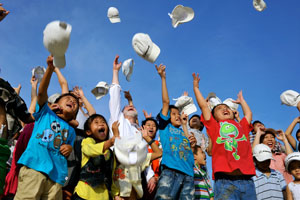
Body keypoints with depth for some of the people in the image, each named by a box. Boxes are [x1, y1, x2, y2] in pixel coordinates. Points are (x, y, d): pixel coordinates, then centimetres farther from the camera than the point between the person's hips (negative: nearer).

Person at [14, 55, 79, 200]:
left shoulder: (71, 130, 27)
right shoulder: (45, 113, 18)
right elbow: (42, 92, 1)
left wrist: (69, 149, 5)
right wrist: (50, 68, -13)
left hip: (56, 177, 4)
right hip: (34, 167, -4)